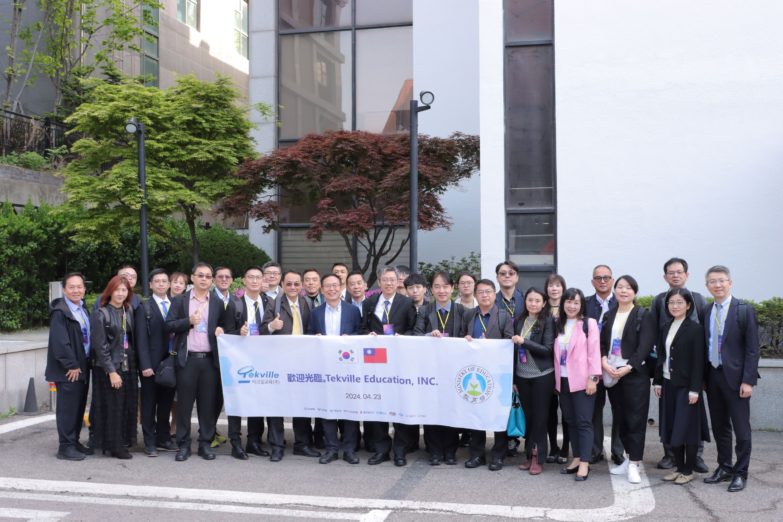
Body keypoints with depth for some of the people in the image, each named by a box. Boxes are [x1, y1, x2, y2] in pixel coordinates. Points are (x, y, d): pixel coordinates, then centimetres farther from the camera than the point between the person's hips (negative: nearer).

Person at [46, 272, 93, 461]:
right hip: (68, 370, -8)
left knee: (79, 406, 14)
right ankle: (65, 447, 5)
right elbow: (60, 342, -19)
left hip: (82, 366, 8)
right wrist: (71, 365, -17)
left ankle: (74, 441, 24)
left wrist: (85, 364, 12)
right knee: (67, 407, -2)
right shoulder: (60, 312, -14)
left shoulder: (82, 310, 11)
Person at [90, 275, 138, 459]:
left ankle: (124, 440, 21)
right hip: (109, 368, -5)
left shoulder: (129, 312, 10)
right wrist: (111, 371, -16)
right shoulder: (101, 314, -8)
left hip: (128, 366, 5)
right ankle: (114, 445, 12)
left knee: (128, 406, 8)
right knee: (113, 407, 1)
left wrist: (134, 364, 5)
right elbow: (100, 346, -12)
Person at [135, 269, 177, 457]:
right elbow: (141, 339, -7)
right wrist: (145, 365, -15)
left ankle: (164, 439, 23)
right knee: (149, 405, 5)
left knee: (166, 403, 12)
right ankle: (150, 442, 14)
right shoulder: (144, 307, -2)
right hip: (152, 364, -3)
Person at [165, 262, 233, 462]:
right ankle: (183, 445, 13)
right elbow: (168, 326, 0)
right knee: (184, 403, 3)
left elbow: (229, 328, 12)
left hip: (210, 360, 1)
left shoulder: (219, 303, 10)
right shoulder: (179, 300, 7)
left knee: (209, 404, 4)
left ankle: (206, 443, 15)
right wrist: (188, 321, -13)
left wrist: (222, 331, -9)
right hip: (187, 359, -1)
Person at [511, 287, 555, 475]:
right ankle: (529, 455, 18)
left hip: (542, 376, -4)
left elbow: (548, 349, -13)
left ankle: (538, 458, 8)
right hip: (522, 376, 4)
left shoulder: (547, 321, -6)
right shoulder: (519, 321, 7)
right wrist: (514, 378, 11)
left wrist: (524, 341, -20)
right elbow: (516, 350, 12)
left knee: (540, 417, 2)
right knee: (527, 416, 9)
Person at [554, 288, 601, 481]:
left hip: (582, 381, -6)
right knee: (571, 421, 11)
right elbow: (557, 353, 12)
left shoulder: (589, 323, -5)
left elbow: (594, 352, -9)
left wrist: (593, 378, -15)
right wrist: (557, 379, 9)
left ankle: (584, 463, 0)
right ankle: (576, 459, 19)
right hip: (563, 381, 6)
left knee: (584, 422, -3)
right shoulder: (559, 325, 13)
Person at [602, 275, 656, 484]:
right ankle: (630, 458, 22)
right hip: (612, 375, 5)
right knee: (621, 418, 11)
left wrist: (626, 368, -19)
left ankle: (634, 464, 3)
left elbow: (644, 347, -11)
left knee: (635, 419, -2)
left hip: (635, 374, -5)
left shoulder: (643, 316, -4)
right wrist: (604, 362, -9)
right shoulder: (609, 316, 13)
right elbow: (602, 343, 10)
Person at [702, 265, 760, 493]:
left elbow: (752, 348, -10)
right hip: (713, 376, 5)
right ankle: (724, 468, 26)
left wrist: (748, 380, -15)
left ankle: (740, 473, 14)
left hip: (735, 376, -5)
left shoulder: (744, 310, -7)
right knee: (719, 427, 13)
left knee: (741, 428, 2)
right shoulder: (706, 312, 8)